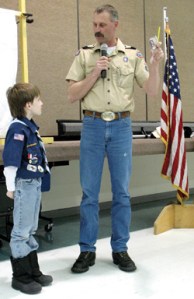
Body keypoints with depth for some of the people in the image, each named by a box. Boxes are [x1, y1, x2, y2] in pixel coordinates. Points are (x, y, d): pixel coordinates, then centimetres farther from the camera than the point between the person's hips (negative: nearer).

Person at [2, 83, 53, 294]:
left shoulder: (30, 126, 9)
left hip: (35, 183, 9)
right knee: (21, 231, 3)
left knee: (30, 230, 18)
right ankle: (20, 276, 17)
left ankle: (33, 271, 31)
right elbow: (10, 160, -22)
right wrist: (11, 187, -19)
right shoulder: (17, 129, -19)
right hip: (24, 184, -9)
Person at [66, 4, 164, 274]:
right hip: (93, 125, 0)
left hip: (121, 127, 0)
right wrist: (95, 73, -10)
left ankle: (120, 249, 19)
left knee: (122, 191, 6)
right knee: (89, 192, 3)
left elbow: (152, 91, 1)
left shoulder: (133, 55, 6)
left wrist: (155, 64, -14)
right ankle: (87, 250, 16)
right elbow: (72, 95, 0)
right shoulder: (84, 55, 5)